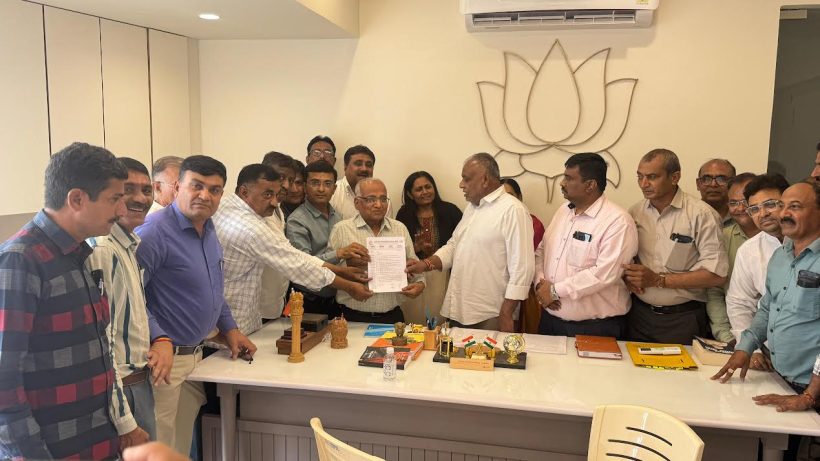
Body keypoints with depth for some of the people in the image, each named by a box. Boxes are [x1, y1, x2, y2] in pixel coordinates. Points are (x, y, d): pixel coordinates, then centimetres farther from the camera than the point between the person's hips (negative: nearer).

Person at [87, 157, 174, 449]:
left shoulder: (129, 245, 8)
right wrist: (125, 424, -20)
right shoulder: (100, 250, -21)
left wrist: (164, 342, 0)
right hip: (120, 392, -9)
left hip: (140, 384, 9)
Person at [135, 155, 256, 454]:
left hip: (196, 355, 8)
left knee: (183, 446, 19)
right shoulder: (154, 231, -19)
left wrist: (229, 328, 15)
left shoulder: (208, 229, 8)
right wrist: (159, 340, -31)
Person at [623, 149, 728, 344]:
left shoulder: (701, 214, -12)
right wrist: (628, 275, -10)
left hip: (682, 319, -4)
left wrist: (658, 280, -18)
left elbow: (716, 275, -16)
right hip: (639, 313, 4)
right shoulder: (635, 211, 3)